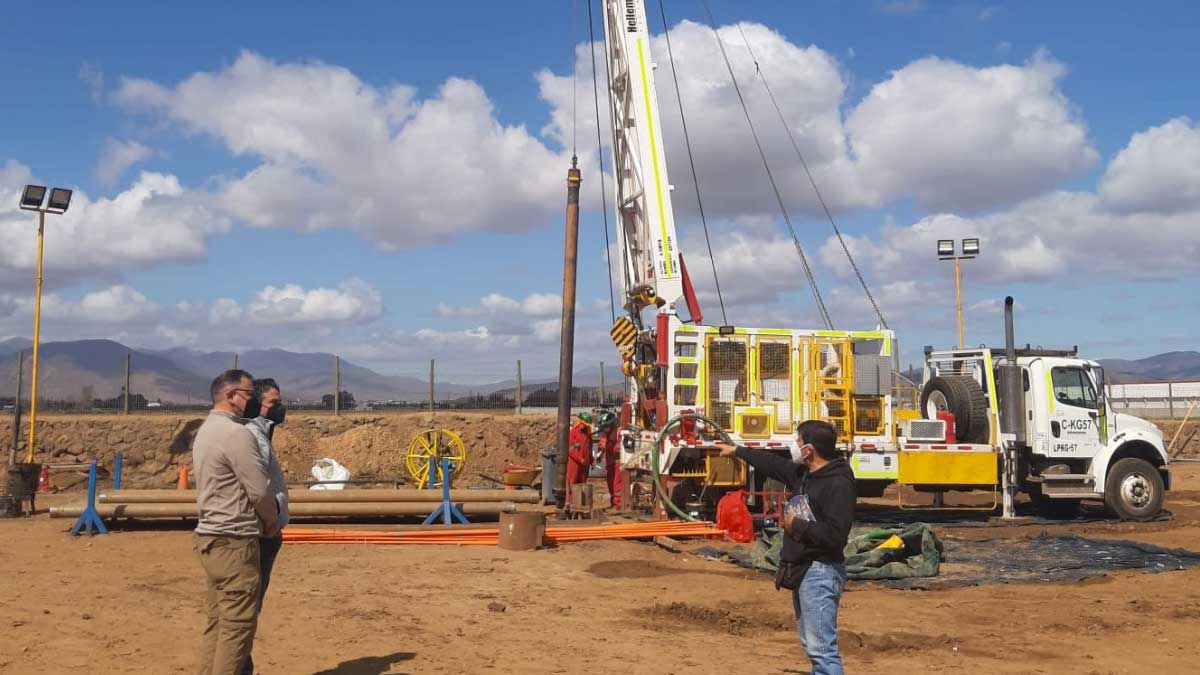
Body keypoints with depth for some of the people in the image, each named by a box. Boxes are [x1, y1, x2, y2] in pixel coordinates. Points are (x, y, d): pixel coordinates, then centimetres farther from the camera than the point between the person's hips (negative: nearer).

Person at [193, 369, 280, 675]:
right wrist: (272, 521, 3)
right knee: (238, 624, -5)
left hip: (210, 537, 10)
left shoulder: (206, 430, 14)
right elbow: (260, 489, -16)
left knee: (217, 621, 14)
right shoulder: (236, 433, -16)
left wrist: (262, 519, 13)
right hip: (234, 541, -10)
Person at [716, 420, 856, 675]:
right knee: (812, 644, 15)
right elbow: (774, 463, 27)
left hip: (820, 573, -10)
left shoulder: (839, 483, -17)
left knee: (822, 649, -12)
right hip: (801, 571, 10)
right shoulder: (804, 474, 10)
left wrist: (797, 525, -15)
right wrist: (737, 451, 37)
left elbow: (834, 535, -27)